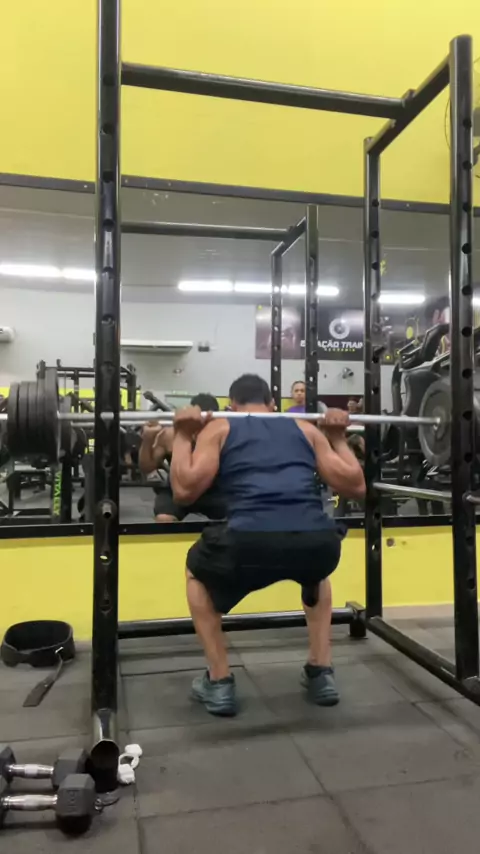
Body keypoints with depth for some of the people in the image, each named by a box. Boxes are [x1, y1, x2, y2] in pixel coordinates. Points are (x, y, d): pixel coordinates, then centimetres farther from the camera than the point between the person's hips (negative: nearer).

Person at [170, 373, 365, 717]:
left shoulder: (219, 428, 20)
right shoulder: (306, 428, 27)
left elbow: (186, 488, 7)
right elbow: (356, 485, 25)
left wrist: (183, 436, 22)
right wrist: (339, 438, 38)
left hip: (251, 543, -3)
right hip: (319, 542, 3)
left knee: (197, 571, 32)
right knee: (316, 573, 42)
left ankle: (219, 683, 27)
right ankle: (321, 673, 34)